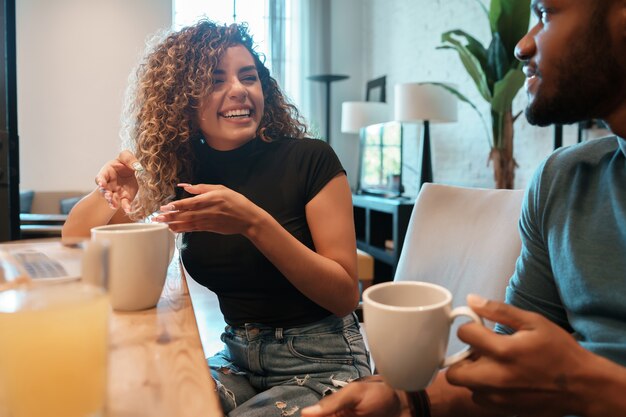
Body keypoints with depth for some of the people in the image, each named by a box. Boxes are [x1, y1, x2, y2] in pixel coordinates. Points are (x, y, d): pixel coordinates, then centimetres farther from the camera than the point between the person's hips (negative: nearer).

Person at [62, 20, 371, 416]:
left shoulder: (311, 160, -15)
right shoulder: (182, 173, -2)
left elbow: (346, 295, -16)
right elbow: (75, 241, 3)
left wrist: (254, 223, -29)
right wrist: (111, 189, -20)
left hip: (321, 364, -3)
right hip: (237, 357, 4)